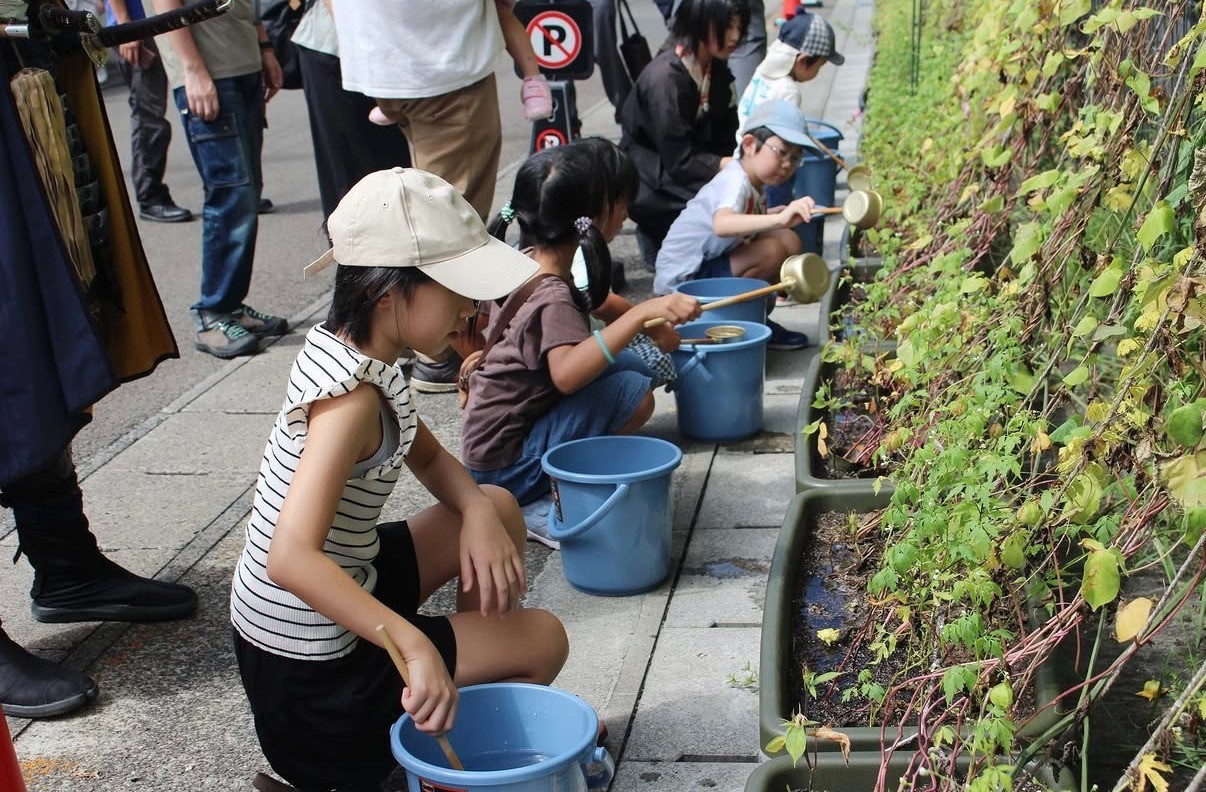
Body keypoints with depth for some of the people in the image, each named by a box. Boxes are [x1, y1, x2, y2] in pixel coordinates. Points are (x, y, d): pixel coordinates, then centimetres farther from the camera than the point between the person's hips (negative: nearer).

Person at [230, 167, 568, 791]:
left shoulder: (342, 345, -1)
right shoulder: (352, 398, -30)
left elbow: (429, 458, 12)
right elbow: (291, 559, -40)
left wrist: (477, 514, -8)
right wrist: (415, 646, -45)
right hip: (312, 660, -8)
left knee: (498, 508, 16)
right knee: (544, 640, 4)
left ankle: (483, 690, 24)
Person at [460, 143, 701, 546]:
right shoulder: (552, 298, -25)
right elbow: (566, 373, -46)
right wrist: (641, 314, -49)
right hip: (505, 466, -9)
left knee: (634, 369, 8)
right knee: (634, 393, -24)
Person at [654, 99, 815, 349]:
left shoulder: (754, 183, 6)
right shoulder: (733, 181, -24)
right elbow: (721, 225, -46)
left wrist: (771, 216, 3)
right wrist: (778, 219, -57)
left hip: (710, 263, 10)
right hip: (682, 278, -10)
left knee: (790, 243, -1)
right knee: (772, 251, -27)